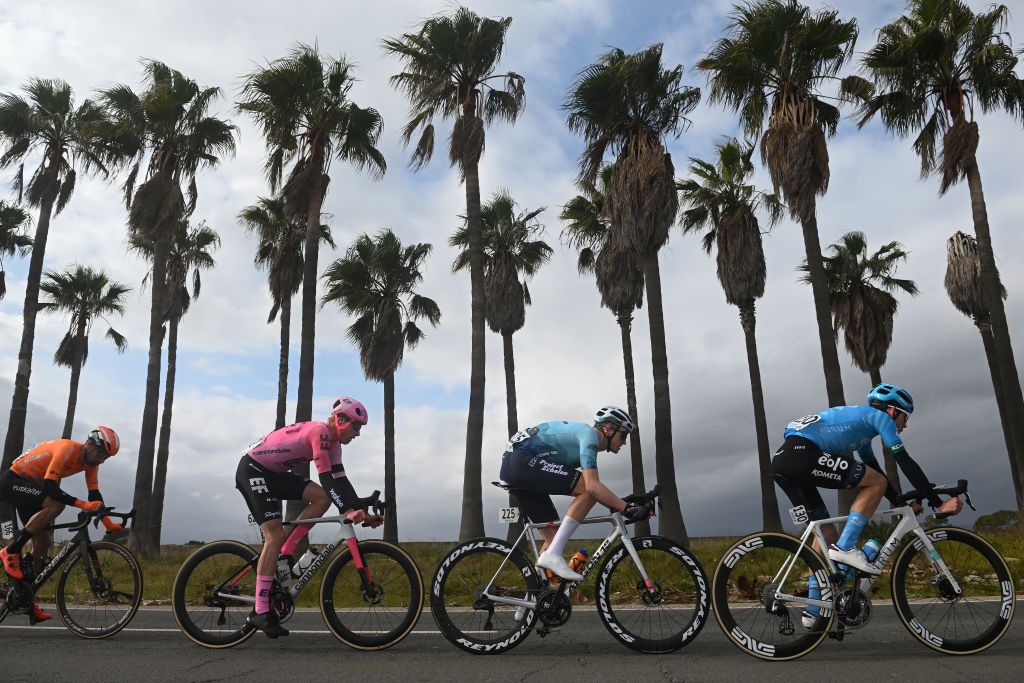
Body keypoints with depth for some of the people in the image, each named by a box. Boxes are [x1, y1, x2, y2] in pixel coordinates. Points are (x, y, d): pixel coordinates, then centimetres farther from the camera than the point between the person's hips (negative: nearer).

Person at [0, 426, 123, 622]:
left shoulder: (90, 461, -4)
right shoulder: (68, 448, -29)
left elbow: (95, 495, -4)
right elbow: (49, 488, -35)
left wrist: (109, 523, -14)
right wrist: (83, 505, -41)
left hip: (31, 485, 9)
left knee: (44, 540, 2)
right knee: (55, 505, -33)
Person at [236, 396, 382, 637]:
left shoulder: (332, 442, 5)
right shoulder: (319, 431, -23)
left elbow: (340, 479, 2)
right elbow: (325, 477, -31)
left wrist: (360, 511, -7)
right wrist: (347, 511, -36)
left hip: (274, 473, 9)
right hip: (252, 470, -9)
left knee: (322, 497, -9)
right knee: (275, 535, -16)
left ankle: (284, 555, 0)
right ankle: (260, 612, -12)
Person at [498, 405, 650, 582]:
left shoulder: (581, 435, 22)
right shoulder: (589, 434, -8)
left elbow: (588, 489, 23)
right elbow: (592, 486, -20)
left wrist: (620, 503, 15)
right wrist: (626, 508, -18)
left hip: (512, 466, 10)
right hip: (522, 459, -10)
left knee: (554, 537, 10)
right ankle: (553, 554, -18)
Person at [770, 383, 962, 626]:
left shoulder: (861, 420, 34)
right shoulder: (879, 416, 8)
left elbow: (873, 470, 37)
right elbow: (906, 463, 2)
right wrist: (938, 503, 6)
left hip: (782, 461, 10)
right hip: (802, 453, -10)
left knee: (827, 533, 16)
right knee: (876, 483, -2)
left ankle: (815, 611, 19)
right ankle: (845, 548, -3)